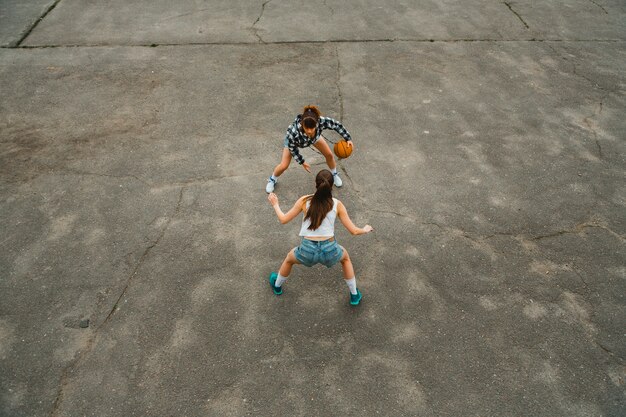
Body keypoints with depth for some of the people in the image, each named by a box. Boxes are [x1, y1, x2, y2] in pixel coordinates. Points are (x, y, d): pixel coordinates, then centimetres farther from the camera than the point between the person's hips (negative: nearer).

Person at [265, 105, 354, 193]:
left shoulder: (321, 121, -44)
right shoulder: (294, 132, -47)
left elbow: (336, 124, -24)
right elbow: (292, 148, -25)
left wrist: (348, 139, -22)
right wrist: (302, 162, -16)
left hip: (315, 136, 3)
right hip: (293, 139, -3)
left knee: (329, 155, 8)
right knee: (284, 165, -1)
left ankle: (334, 174, 41)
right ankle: (272, 180, 33)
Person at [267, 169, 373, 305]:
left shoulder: (304, 201, 0)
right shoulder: (337, 204, 1)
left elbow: (283, 219, 9)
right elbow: (353, 230, 4)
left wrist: (275, 204, 28)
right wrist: (365, 230, 26)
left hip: (307, 251, 0)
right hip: (329, 251, 0)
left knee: (289, 258, 36)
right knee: (345, 257, 36)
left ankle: (277, 285, 60)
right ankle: (355, 295, 43)